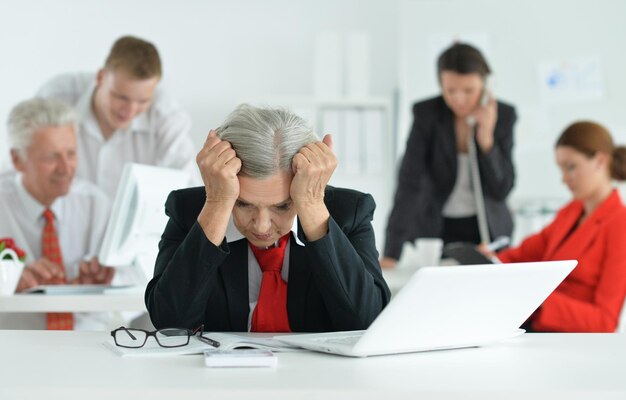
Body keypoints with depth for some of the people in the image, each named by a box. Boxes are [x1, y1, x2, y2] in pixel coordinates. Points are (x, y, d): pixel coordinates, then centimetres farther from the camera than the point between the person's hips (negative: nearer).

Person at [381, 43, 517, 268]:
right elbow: (409, 183, -23)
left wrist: (486, 138, -26)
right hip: (435, 230, -2)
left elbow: (501, 190, -12)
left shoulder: (504, 115, -10)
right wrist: (391, 255, -32)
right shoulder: (426, 113, -16)